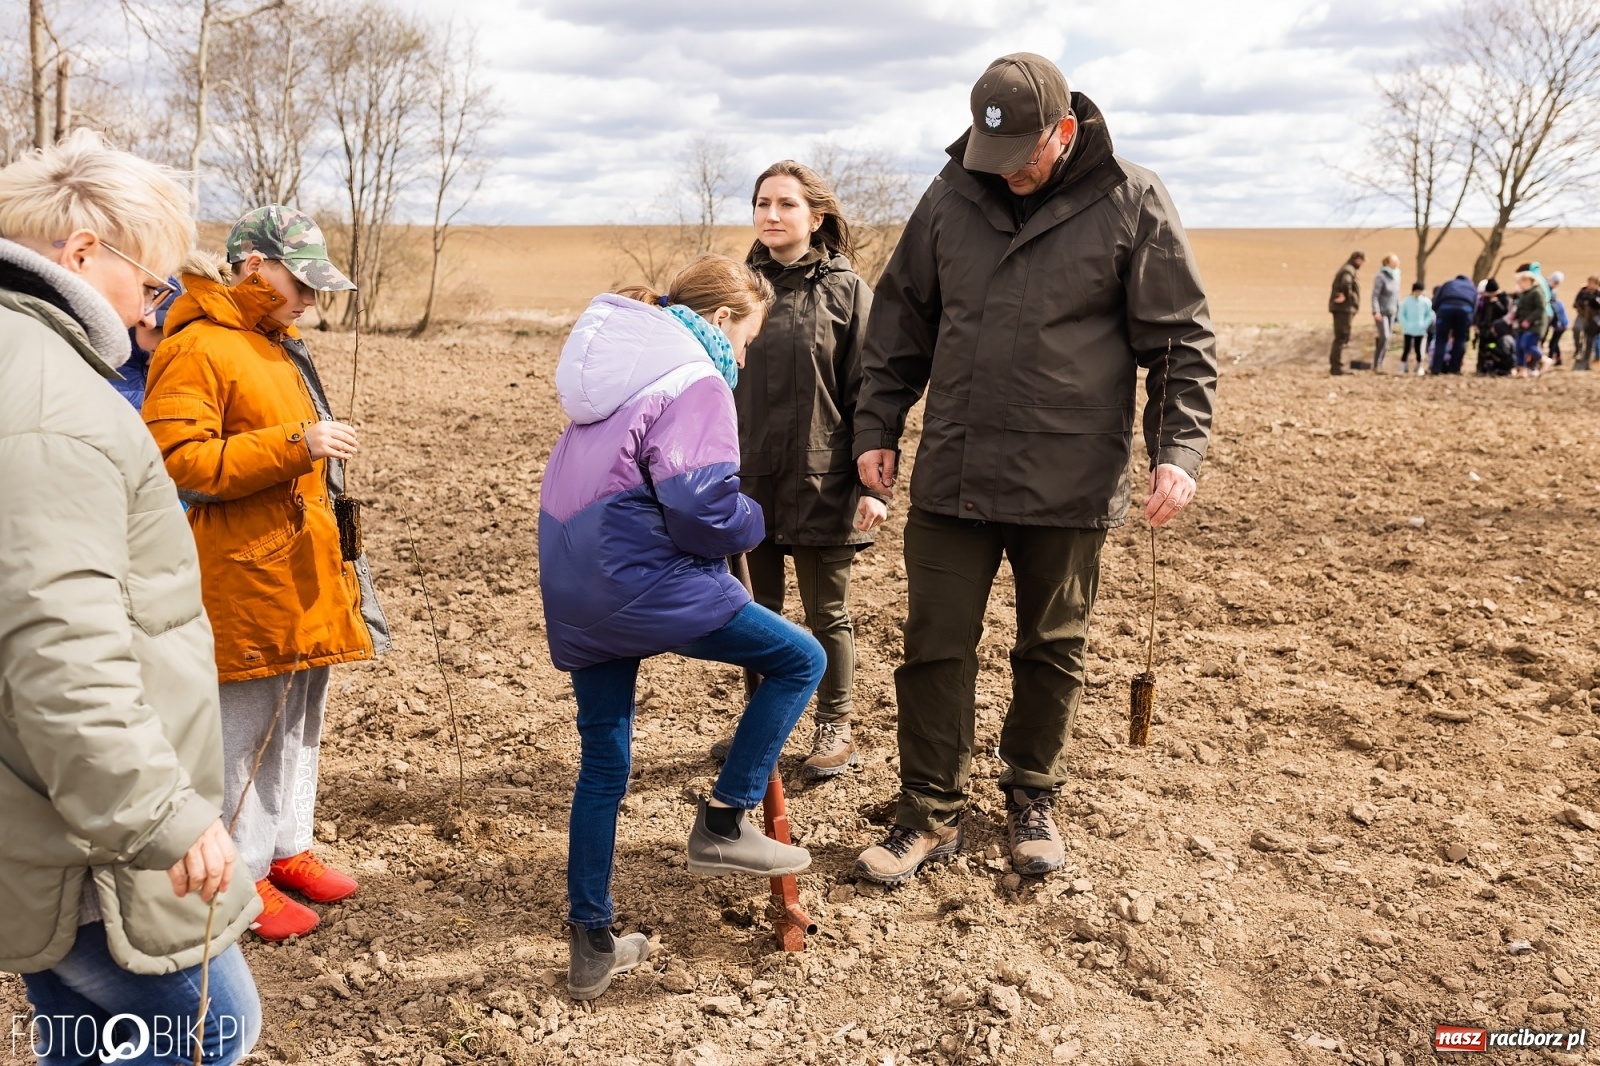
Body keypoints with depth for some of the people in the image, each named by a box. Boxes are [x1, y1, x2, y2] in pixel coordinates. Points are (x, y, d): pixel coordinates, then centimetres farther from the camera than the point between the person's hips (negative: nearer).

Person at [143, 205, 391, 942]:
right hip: (245, 579, -9)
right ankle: (243, 875, 14)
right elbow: (180, 460, -22)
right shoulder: (198, 348, -12)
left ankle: (288, 849, 30)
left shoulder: (278, 345, 17)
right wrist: (296, 444, -26)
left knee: (300, 719, 16)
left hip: (305, 571, 9)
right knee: (245, 729, 0)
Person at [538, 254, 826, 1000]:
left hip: (570, 581, 9)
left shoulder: (622, 362, 18)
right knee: (800, 660, 4)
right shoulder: (696, 381, -9)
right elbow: (703, 507, -20)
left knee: (602, 760, 15)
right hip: (639, 578, -9)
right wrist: (752, 524, 2)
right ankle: (722, 825, 8)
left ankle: (591, 946, 23)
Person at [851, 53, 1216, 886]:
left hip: (1070, 486, -2)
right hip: (951, 476, 2)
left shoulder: (1131, 204, -6)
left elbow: (1182, 340, -3)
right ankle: (931, 815, 19)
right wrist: (877, 428, 8)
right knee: (935, 648, 4)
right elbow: (901, 320, 11)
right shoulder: (952, 197, 2)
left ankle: (1031, 798, 34)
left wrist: (1178, 450, -14)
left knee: (1052, 651, 13)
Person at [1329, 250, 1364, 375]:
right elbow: (1345, 283, -33)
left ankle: (1335, 365, 19)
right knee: (1341, 337, -8)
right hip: (1344, 308, -10)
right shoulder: (1348, 270, -12)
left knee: (1340, 337, 14)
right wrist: (1346, 296, -19)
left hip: (1341, 309, 10)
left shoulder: (1348, 270, 20)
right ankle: (1337, 367, -8)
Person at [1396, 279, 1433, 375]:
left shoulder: (1426, 301, -2)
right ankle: (1402, 369, 5)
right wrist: (1406, 325, -13)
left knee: (1418, 349, 5)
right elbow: (1401, 315, -2)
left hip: (1420, 331, 1)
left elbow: (1430, 315, 3)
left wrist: (1424, 325, -9)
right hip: (1408, 331, -1)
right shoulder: (1406, 301, -5)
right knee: (1406, 349, -1)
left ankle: (1420, 368, 14)